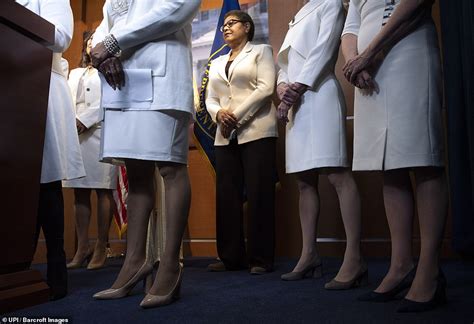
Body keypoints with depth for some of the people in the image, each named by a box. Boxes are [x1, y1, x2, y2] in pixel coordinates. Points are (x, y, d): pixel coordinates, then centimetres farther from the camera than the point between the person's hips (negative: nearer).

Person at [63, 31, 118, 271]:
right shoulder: (75, 74, 29)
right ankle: (82, 247, 2)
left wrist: (85, 119, -13)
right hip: (75, 135, 5)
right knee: (79, 191, 0)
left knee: (103, 190, -8)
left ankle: (101, 247, -7)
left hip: (101, 133, -5)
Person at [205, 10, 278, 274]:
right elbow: (210, 99, 14)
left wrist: (237, 116, -12)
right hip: (226, 136, 5)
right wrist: (218, 113, -9)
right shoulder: (217, 63, 23)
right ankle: (231, 257, 10)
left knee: (259, 196, -6)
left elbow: (266, 88, -6)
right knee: (226, 196, 2)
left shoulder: (261, 51, 9)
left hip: (257, 131, -5)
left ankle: (261, 258, 0)